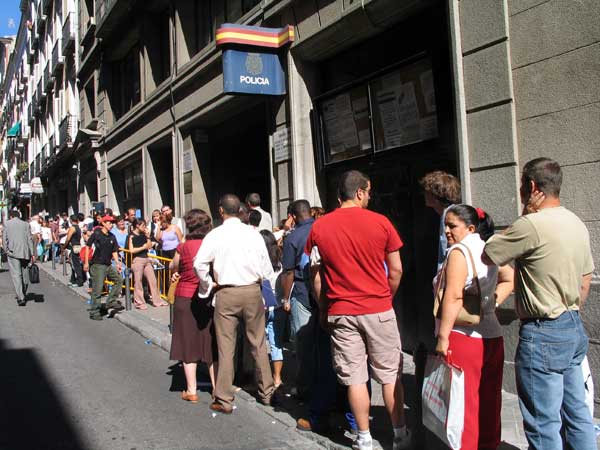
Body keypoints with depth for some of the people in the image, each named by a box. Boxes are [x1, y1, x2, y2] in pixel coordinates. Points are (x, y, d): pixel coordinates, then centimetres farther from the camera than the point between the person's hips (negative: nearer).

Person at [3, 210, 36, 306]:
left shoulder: (7, 224, 6)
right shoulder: (26, 224, 9)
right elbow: (30, 239, 4)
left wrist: (6, 251, 6)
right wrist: (32, 254, 3)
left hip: (13, 252, -2)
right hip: (25, 252, 2)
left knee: (16, 275, -5)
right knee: (25, 274, 14)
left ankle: (21, 298, -15)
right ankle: (23, 294, 26)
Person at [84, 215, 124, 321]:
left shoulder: (112, 237, 10)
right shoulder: (96, 234, -7)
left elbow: (114, 252, 14)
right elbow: (88, 247, -6)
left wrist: (117, 263, 2)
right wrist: (86, 262, -10)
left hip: (108, 265, 7)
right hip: (97, 265, -7)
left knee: (119, 280, 10)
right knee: (97, 289, -5)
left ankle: (111, 301, 16)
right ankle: (94, 312, 3)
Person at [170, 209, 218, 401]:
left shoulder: (183, 247, -12)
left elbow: (173, 267, 4)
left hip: (186, 299, -2)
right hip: (210, 300, 3)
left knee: (189, 344, 7)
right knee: (211, 344, 13)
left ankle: (191, 390, 13)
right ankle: (217, 387, 19)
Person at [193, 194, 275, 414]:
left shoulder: (215, 235, -6)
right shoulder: (253, 233, -1)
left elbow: (199, 263, -14)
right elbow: (267, 268, 1)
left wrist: (208, 284, 0)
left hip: (226, 294, -2)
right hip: (252, 291, 2)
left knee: (225, 347, 5)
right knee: (258, 344, 13)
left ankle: (224, 400, 11)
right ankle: (266, 392, 24)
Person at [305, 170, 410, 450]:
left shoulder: (319, 227, -1)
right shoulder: (381, 222, -5)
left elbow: (316, 275, 3)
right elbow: (396, 270, 0)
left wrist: (323, 310, 13)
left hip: (340, 313, 1)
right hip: (379, 311, -1)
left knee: (354, 378, 8)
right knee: (389, 376, 11)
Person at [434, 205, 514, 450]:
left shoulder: (459, 252, -13)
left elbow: (453, 297, -20)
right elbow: (510, 279, 22)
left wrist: (443, 336, -19)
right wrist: (493, 302, 13)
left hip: (464, 336, -8)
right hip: (493, 336, 8)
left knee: (464, 400, 0)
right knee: (489, 398, 16)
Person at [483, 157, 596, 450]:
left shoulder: (532, 225, -20)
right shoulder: (577, 224, 9)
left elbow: (487, 256, -9)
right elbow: (585, 283, 16)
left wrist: (524, 215, -2)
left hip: (543, 335, -9)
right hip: (574, 329, 9)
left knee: (543, 424, 2)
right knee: (577, 414, 18)